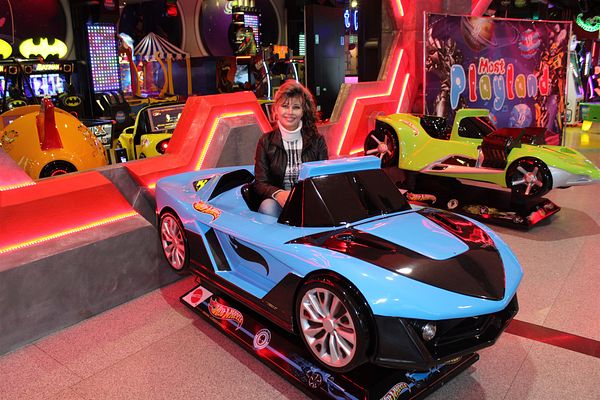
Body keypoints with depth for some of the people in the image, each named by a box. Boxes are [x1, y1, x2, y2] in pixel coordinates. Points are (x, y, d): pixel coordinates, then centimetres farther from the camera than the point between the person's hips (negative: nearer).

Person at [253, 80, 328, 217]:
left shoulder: (317, 140, 8)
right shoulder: (266, 141, 6)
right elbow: (260, 184, 0)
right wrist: (279, 194, -24)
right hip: (277, 202, 0)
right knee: (267, 206, -35)